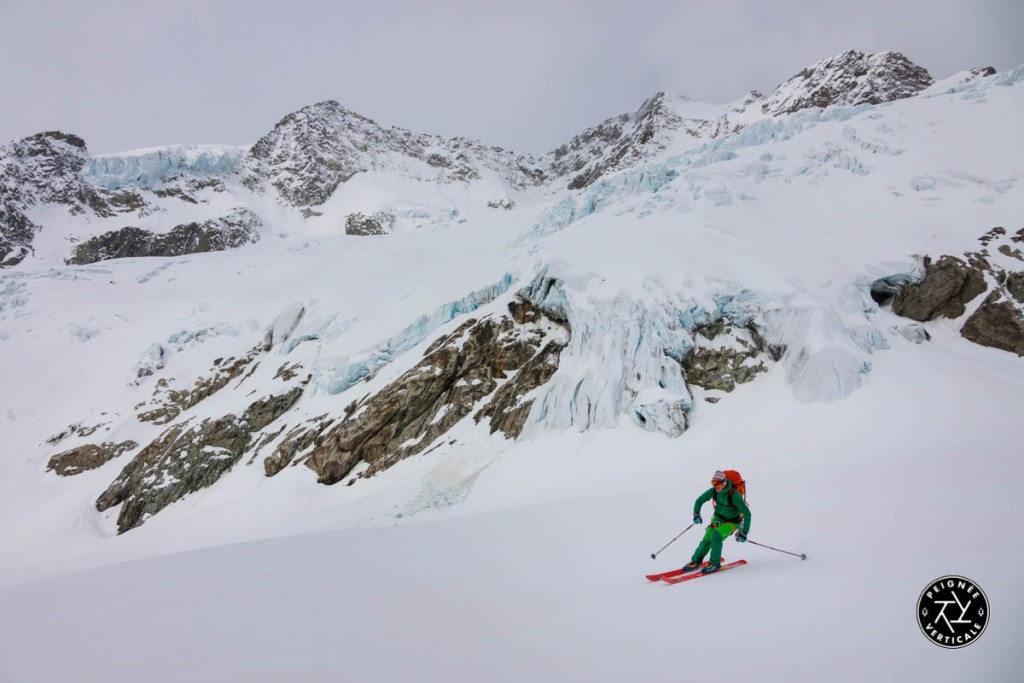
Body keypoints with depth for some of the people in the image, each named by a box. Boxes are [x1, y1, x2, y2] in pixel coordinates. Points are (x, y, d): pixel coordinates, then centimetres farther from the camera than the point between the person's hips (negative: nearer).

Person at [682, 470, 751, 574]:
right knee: (707, 540, -10)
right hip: (718, 518, 4)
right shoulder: (713, 491, -16)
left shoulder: (734, 495, -30)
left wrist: (744, 532, -25)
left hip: (732, 522, -4)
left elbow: (747, 513, -26)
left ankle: (715, 563, -9)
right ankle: (696, 561, 8)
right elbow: (699, 501, 1)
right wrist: (696, 514, -10)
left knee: (715, 535, -26)